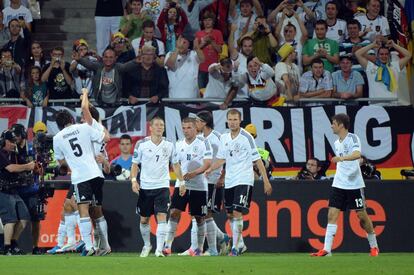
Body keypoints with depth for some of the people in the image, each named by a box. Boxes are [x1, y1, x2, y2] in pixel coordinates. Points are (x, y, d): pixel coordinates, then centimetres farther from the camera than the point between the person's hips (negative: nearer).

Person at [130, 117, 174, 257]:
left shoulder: (169, 145, 3)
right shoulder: (142, 144, -1)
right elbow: (135, 164, 4)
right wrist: (134, 180, -9)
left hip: (162, 186, 0)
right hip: (145, 186, 1)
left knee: (162, 216, -15)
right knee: (144, 219, 9)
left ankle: (159, 249, -17)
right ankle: (147, 245, 31)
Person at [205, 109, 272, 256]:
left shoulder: (246, 137, -9)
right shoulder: (224, 138, 9)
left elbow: (257, 160, -8)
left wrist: (266, 181, -11)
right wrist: (210, 169, 2)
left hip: (244, 180, -7)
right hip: (229, 181, 7)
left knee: (237, 213, -15)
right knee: (230, 215, 11)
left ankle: (235, 248, -13)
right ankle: (240, 244, 26)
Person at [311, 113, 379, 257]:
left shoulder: (352, 138, -10)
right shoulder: (337, 143, 13)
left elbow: (357, 154, -30)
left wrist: (342, 158, -45)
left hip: (354, 184, -6)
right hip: (338, 184, 6)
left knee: (362, 215, 1)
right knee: (332, 214, -6)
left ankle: (374, 246, 18)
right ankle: (326, 249, -11)